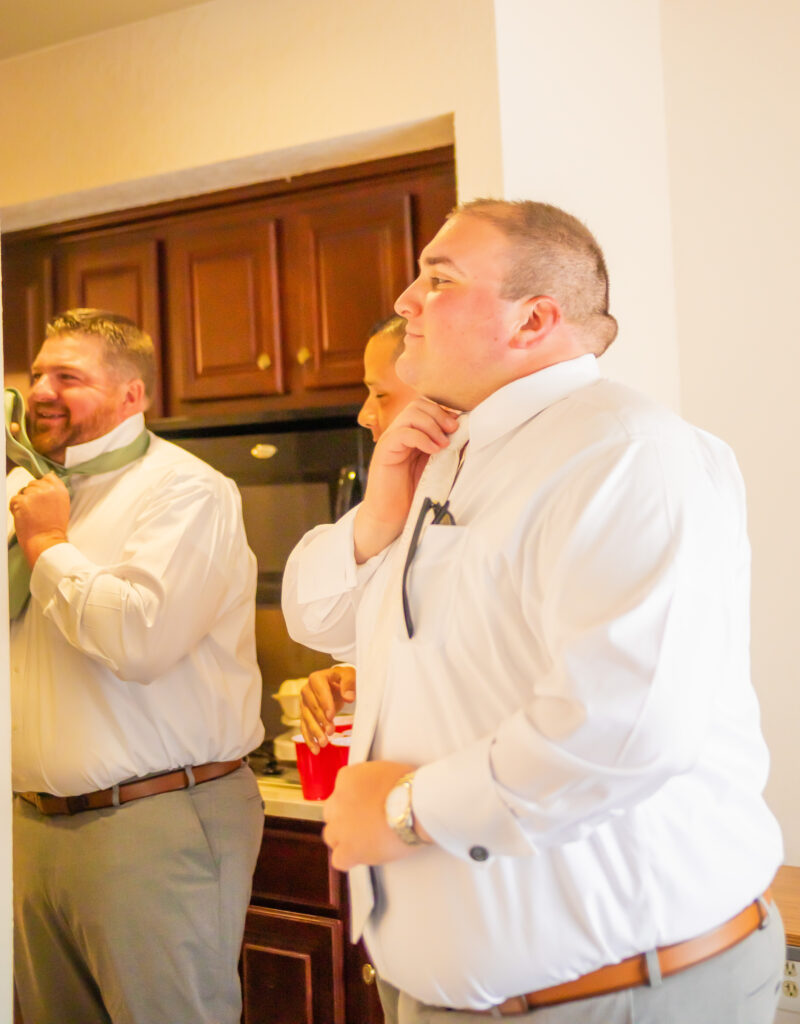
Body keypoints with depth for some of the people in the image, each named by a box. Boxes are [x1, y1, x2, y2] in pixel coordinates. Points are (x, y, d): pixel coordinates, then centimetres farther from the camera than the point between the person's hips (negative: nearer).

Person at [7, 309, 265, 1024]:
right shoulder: (27, 489, 13)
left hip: (156, 825, -7)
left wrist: (49, 546, -12)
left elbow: (140, 640, -26)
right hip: (37, 822, 8)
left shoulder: (185, 490, -12)